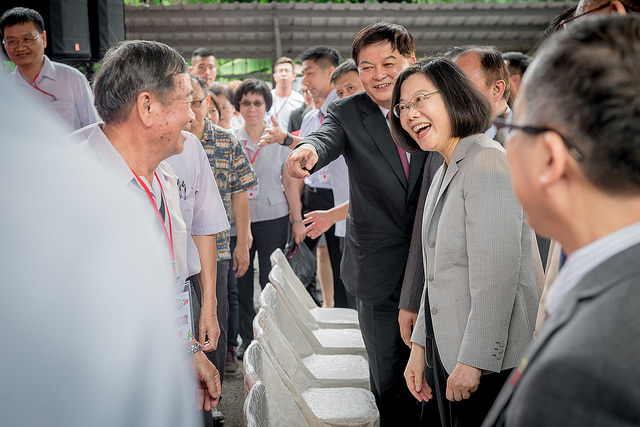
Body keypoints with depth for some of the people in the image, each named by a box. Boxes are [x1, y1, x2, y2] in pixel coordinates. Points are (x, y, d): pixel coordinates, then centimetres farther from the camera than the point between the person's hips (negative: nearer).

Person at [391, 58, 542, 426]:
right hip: (447, 348, 9)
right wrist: (420, 345, 12)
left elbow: (497, 275, -23)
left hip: (492, 361, -9)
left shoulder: (486, 161, -17)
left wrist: (474, 360, -21)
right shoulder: (446, 171, 14)